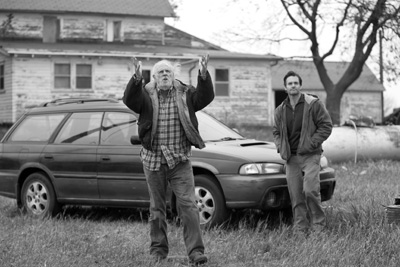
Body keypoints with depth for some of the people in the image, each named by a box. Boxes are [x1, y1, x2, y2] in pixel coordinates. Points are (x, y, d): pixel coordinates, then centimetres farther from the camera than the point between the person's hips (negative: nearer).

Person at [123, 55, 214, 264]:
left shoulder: (185, 95, 4)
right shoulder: (146, 96, 0)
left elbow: (205, 97, -13)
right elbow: (129, 99, -19)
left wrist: (204, 76, -31)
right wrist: (136, 79, -38)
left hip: (180, 160, 0)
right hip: (153, 160, 0)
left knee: (188, 205, -8)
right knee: (156, 208, 10)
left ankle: (195, 251, -8)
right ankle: (158, 249, 21)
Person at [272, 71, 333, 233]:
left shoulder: (313, 104, -3)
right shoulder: (281, 110, 12)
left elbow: (326, 126, -4)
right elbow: (276, 131, 22)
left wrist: (312, 144, -12)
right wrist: (280, 147, 5)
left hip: (310, 156, -4)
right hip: (290, 158, 5)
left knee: (310, 190, -17)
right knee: (295, 195, 2)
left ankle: (317, 223, 2)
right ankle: (300, 229, 10)